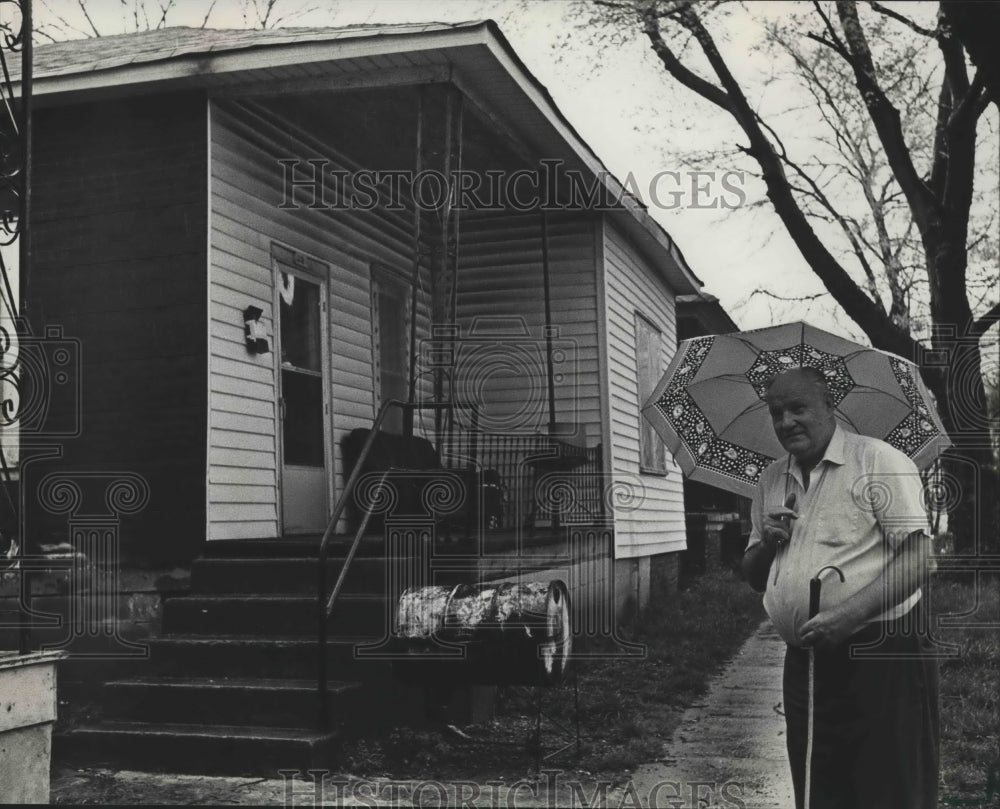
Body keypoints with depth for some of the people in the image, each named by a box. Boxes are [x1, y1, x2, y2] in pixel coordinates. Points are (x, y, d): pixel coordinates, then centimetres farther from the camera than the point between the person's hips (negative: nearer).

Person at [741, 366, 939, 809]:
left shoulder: (879, 462, -7)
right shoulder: (771, 480, 14)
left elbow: (917, 559, -14)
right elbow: (753, 577, 20)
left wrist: (850, 614, -24)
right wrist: (766, 544, -2)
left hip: (880, 656, -6)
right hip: (803, 660, 6)